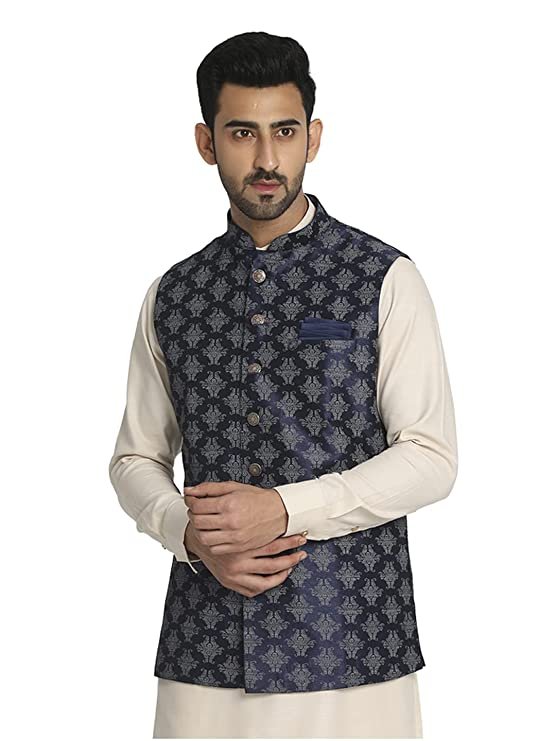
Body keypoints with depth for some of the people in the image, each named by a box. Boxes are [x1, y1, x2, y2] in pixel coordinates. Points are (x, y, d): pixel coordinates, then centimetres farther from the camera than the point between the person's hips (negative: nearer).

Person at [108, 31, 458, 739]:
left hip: (349, 642, -2)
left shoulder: (385, 280, -3)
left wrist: (285, 509, -16)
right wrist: (192, 534, -9)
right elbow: (136, 459, 11)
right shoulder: (172, 296, 8)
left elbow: (431, 458, -6)